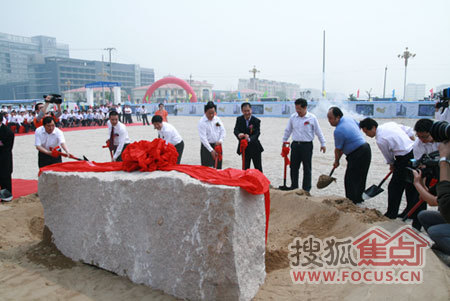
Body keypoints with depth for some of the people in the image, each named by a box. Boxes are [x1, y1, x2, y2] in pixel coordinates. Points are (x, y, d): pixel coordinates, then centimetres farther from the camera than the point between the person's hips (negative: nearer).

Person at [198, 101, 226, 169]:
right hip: (207, 146, -5)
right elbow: (203, 138, -18)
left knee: (218, 167, 11)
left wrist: (220, 141, -13)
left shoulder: (217, 119, 5)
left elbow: (223, 131, 7)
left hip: (217, 146, 5)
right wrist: (211, 150, -24)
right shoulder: (202, 122, -12)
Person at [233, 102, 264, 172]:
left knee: (258, 169, 9)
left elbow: (256, 134, -20)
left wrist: (249, 139, -41)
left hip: (255, 148, -2)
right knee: (245, 168, 10)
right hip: (244, 148, 2)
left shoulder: (256, 121, -11)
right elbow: (236, 130, -14)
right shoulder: (239, 119, -2)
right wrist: (239, 134, -39)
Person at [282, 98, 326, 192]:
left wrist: (323, 144, 4)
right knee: (293, 167, 9)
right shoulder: (293, 117, 4)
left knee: (307, 168, 2)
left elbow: (318, 132, 1)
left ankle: (306, 188, 11)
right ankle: (294, 186, 22)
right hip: (295, 145, 4)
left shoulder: (312, 118, -6)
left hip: (307, 145, -4)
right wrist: (284, 141, 16)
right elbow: (288, 130, 14)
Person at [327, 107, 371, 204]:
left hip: (357, 154, -10)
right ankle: (359, 198, 31)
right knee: (360, 177, 19)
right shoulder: (349, 119, 5)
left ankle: (351, 202, 3)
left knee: (350, 179, -3)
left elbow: (338, 149, -10)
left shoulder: (338, 131, -21)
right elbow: (359, 126, 25)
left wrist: (336, 161, 5)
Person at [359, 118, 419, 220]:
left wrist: (392, 165, 16)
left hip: (405, 159, -9)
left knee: (394, 187, 4)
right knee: (411, 187, 17)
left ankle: (391, 215, 14)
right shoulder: (390, 124, 6)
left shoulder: (380, 140, -16)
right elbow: (410, 131, 11)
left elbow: (389, 158, -3)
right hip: (415, 152, 9)